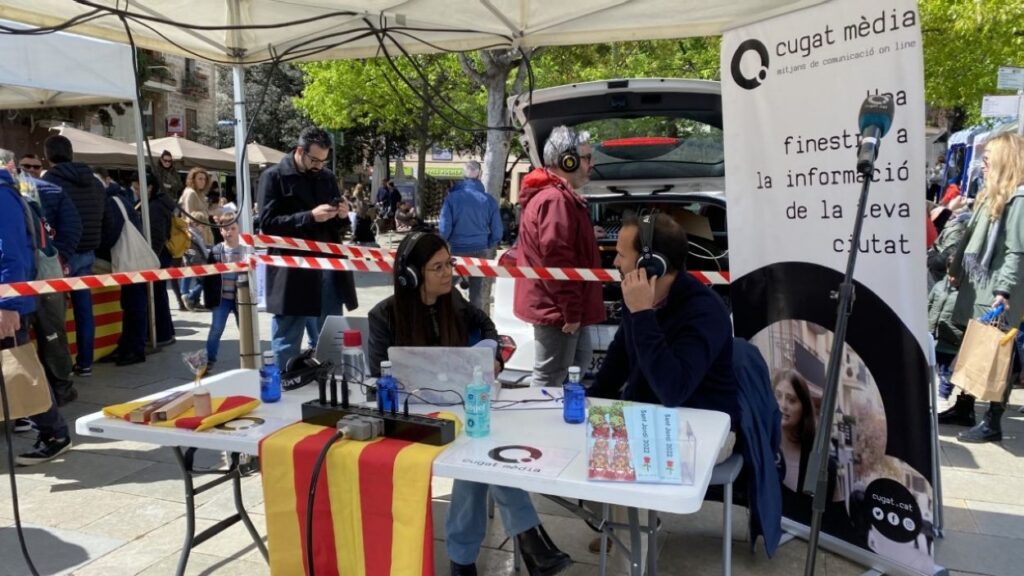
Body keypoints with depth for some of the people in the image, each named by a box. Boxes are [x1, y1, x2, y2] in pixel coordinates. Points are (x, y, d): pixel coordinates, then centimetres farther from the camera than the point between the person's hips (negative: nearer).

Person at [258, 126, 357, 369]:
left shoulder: (327, 177, 13)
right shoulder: (274, 176, -3)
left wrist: (341, 216, -3)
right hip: (292, 272, -5)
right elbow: (267, 223, -11)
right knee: (287, 341, 4)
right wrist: (310, 216, -21)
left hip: (328, 267, 5)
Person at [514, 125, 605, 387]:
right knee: (550, 380, -3)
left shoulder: (558, 195, 16)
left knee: (580, 364, 23)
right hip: (558, 310, -12)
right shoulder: (555, 200, -20)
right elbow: (557, 262, -26)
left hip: (560, 307, 12)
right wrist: (571, 311, -23)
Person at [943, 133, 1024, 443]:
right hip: (975, 285, 9)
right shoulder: (990, 195, 15)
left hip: (996, 292, -9)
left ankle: (993, 422, 5)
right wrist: (957, 269, 18)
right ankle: (964, 407, 26)